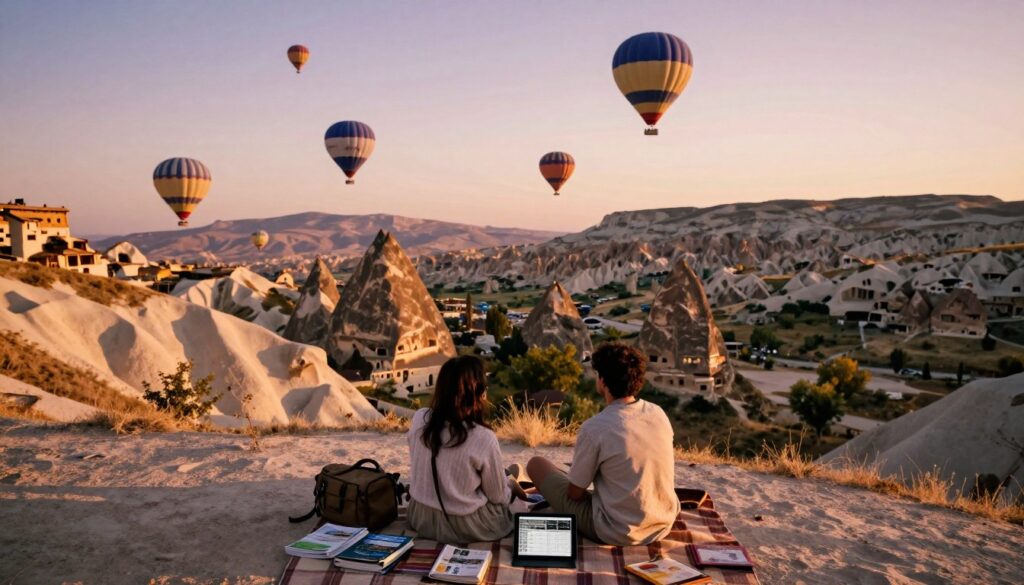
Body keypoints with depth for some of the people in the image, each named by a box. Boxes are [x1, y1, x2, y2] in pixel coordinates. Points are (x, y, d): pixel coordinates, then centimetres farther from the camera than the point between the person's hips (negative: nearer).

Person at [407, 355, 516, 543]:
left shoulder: (419, 418, -10)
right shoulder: (483, 438, -25)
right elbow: (499, 497, -10)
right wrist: (508, 487, 13)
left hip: (420, 517, 5)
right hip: (464, 528, -5)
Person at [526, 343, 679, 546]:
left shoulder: (594, 427, -21)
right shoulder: (659, 413, -5)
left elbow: (575, 493, -10)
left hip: (615, 534, -6)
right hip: (663, 527, 6)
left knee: (536, 464, 8)